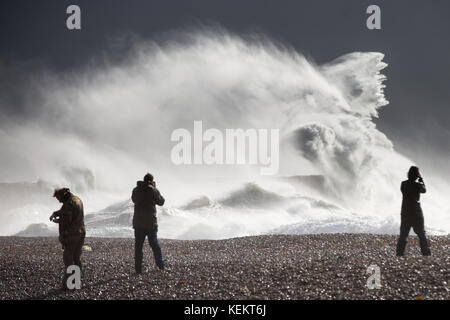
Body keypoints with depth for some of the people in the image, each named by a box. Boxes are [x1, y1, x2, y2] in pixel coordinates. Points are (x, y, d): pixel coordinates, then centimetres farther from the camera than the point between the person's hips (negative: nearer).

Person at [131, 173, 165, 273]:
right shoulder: (153, 190, -8)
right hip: (151, 223, -1)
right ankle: (160, 265, 24)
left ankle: (138, 269, 0)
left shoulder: (136, 190, 1)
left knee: (138, 246, 4)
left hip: (138, 223, 1)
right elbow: (161, 202, 4)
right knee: (154, 244, 14)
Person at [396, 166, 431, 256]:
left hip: (405, 212, 3)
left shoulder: (403, 184, -5)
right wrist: (421, 179, 16)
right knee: (421, 233, 7)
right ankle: (425, 252, 6)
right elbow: (424, 190, 8)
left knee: (403, 234, 9)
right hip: (416, 212, -3)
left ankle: (400, 252, 5)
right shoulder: (418, 185, -12)